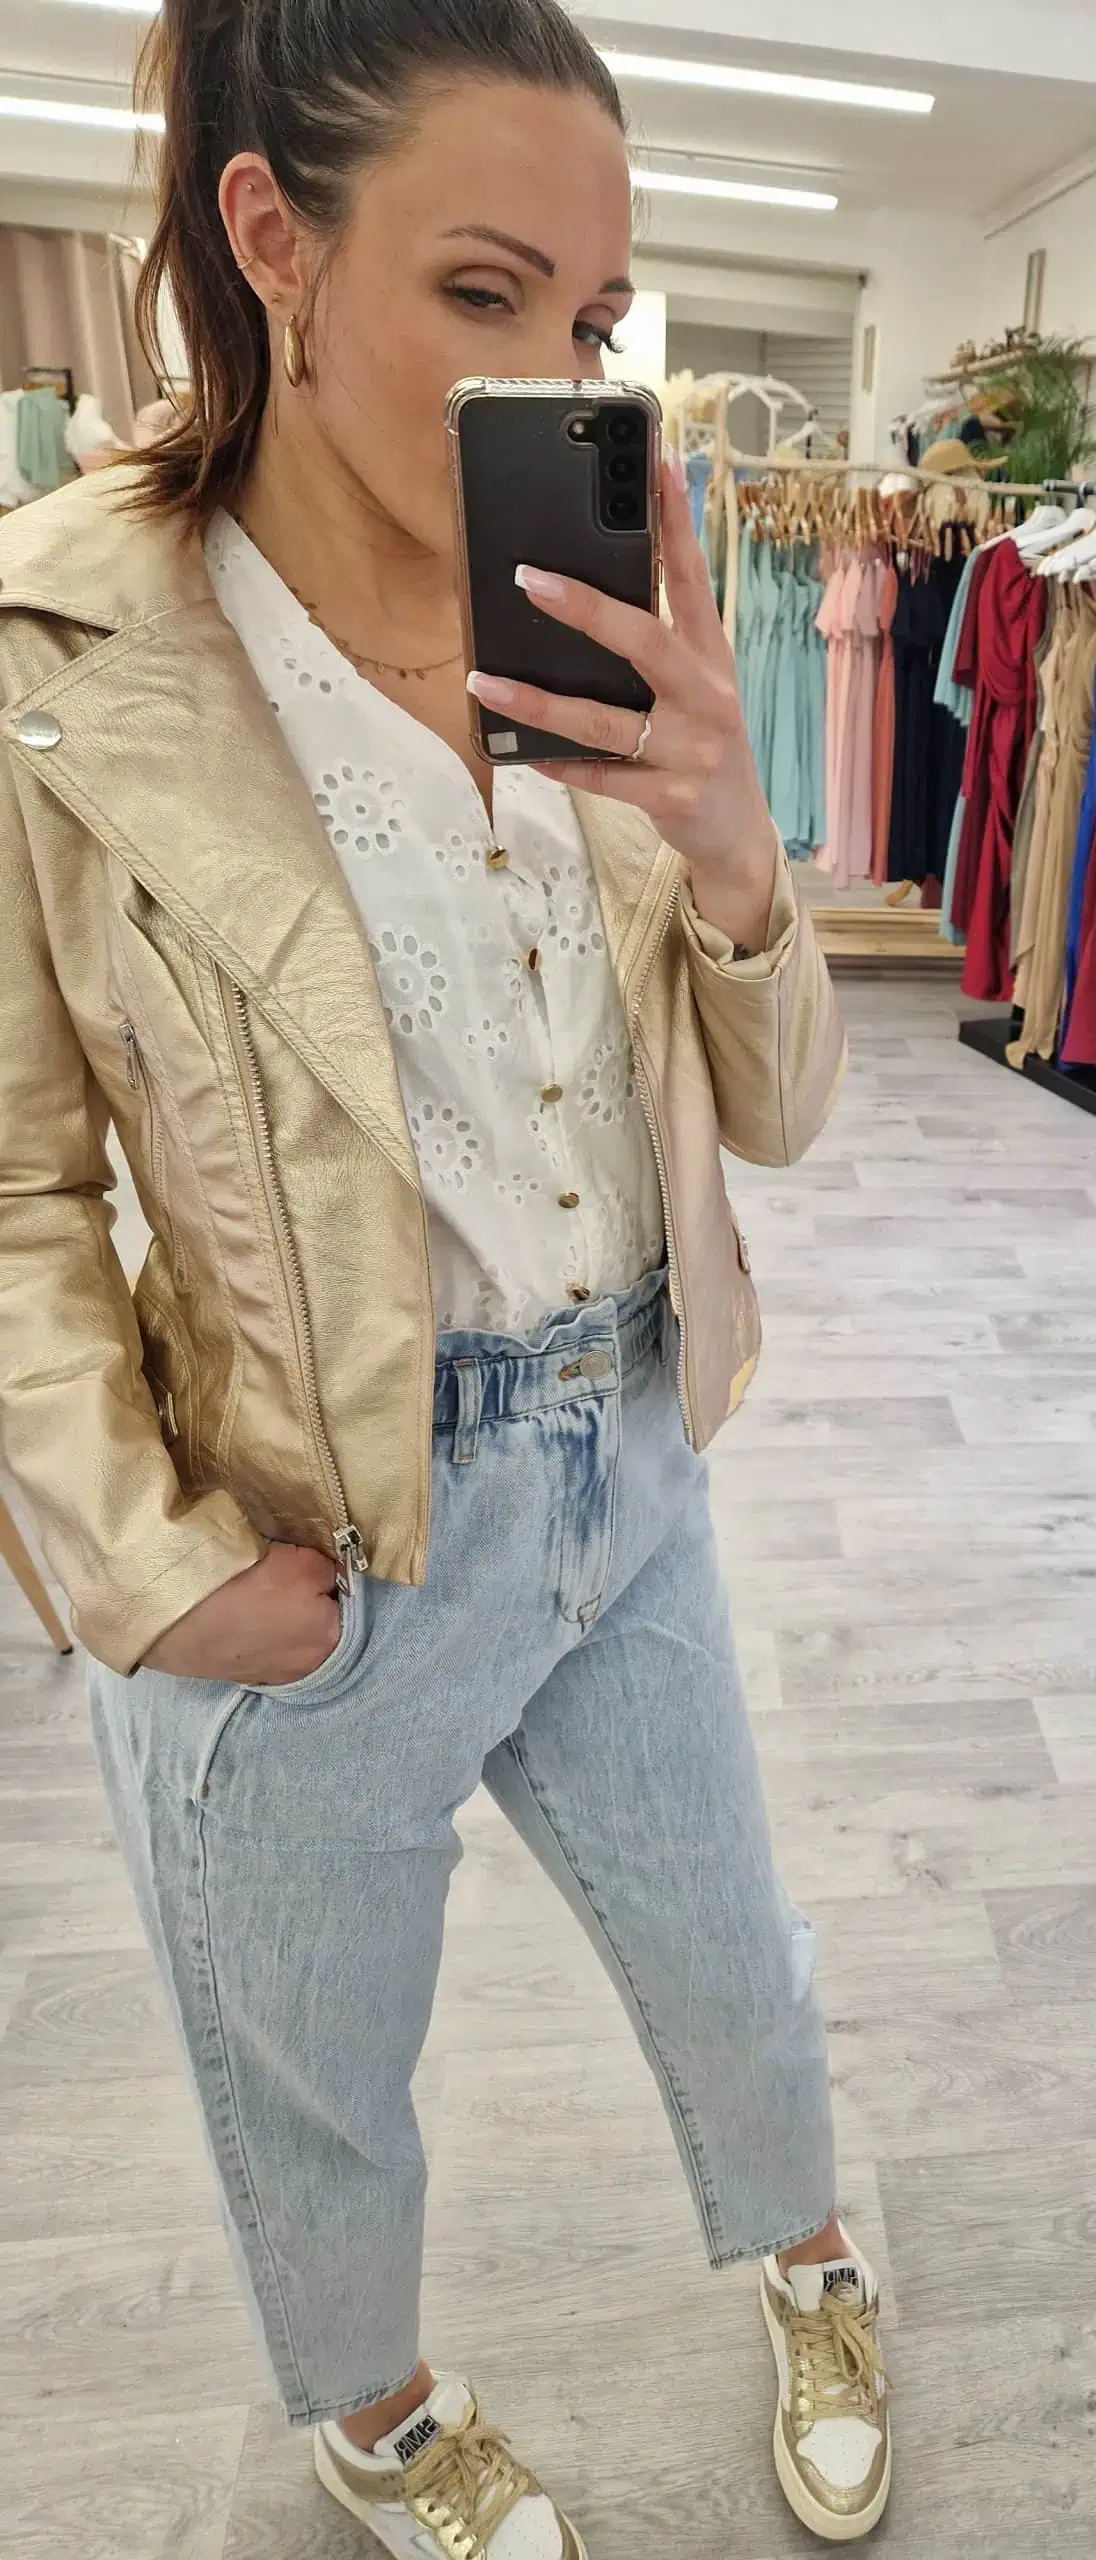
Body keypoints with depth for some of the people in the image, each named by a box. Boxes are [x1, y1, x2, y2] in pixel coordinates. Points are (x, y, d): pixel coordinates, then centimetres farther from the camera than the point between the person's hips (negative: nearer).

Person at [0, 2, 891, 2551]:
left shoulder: (601, 656, -2)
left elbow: (776, 1112, -1)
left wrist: (730, 853, -18)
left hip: (632, 1473, 4)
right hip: (327, 1565, -3)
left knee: (736, 1975, 27)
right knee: (316, 2090, 24)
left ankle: (807, 2267, 64)